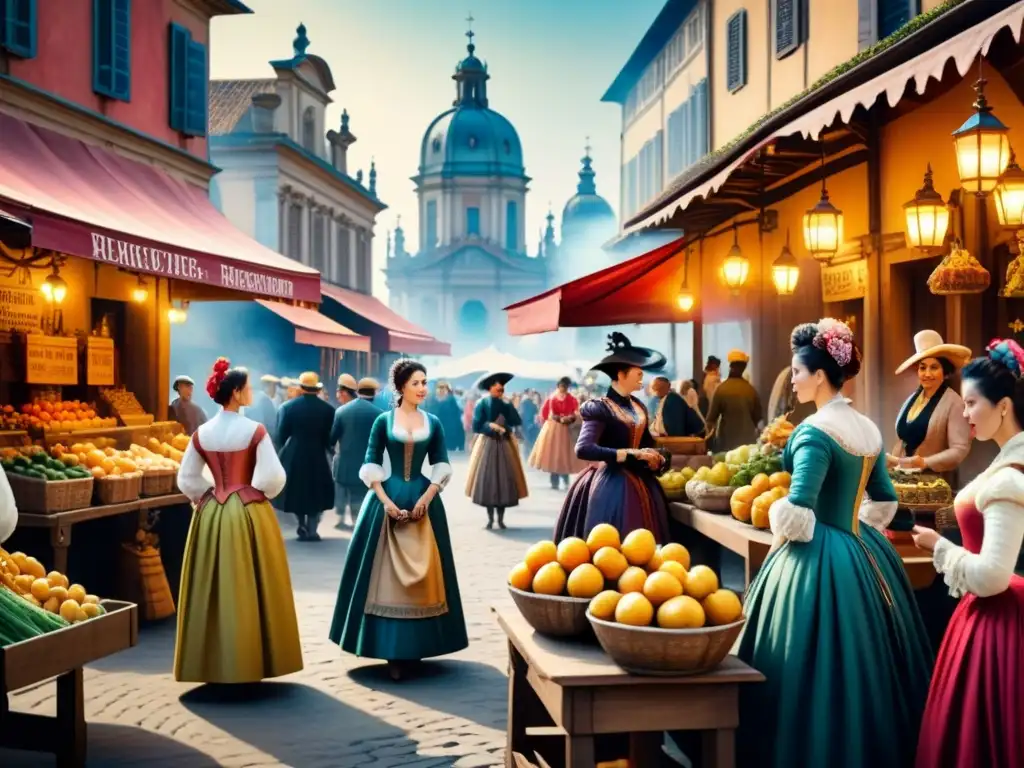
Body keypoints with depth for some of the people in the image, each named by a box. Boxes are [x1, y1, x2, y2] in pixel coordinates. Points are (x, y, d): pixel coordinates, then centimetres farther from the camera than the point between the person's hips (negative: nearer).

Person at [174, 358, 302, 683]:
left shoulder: (201, 434, 2)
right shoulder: (255, 431, -11)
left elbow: (186, 480, 5)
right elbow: (272, 478, -12)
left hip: (212, 515, 4)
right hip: (249, 514, -4)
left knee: (213, 591, 9)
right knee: (249, 590, 5)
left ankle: (211, 663, 15)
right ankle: (249, 661, 11)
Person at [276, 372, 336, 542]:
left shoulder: (288, 407, -4)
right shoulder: (328, 409, -5)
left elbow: (281, 435, -3)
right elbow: (329, 438, -3)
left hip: (293, 457, 0)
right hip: (317, 457, 0)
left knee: (296, 491, 17)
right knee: (316, 494, 12)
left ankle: (303, 526, 15)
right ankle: (311, 530, 6)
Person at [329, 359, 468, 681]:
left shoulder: (433, 423, 6)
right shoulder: (383, 421, 1)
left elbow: (441, 467, 4)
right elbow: (371, 466, -2)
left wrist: (426, 498, -9)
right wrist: (386, 501, -11)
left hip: (423, 500, 2)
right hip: (387, 499, -2)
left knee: (421, 575, 2)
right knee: (386, 574, -2)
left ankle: (415, 647, 9)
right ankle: (392, 652, 2)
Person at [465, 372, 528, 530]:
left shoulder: (506, 404, 7)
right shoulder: (482, 404, -4)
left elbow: (517, 422, -5)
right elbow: (476, 426, -10)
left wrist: (509, 404, -10)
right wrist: (491, 426, -20)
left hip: (504, 445, 3)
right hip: (487, 444, -3)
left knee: (504, 480, 0)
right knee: (487, 480, -3)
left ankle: (500, 519, 8)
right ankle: (490, 518, 6)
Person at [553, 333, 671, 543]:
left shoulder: (638, 406, 13)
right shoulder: (600, 408, -10)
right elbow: (583, 449, -23)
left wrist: (655, 458, -2)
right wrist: (630, 454, -24)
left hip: (640, 483, 7)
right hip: (610, 484, -7)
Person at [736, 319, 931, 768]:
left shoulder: (815, 431, -17)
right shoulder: (868, 429, 8)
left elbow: (796, 511, -24)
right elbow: (884, 501, 17)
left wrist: (782, 538, -7)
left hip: (818, 557, -9)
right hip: (863, 551, 9)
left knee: (816, 667, 0)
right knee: (863, 658, 17)